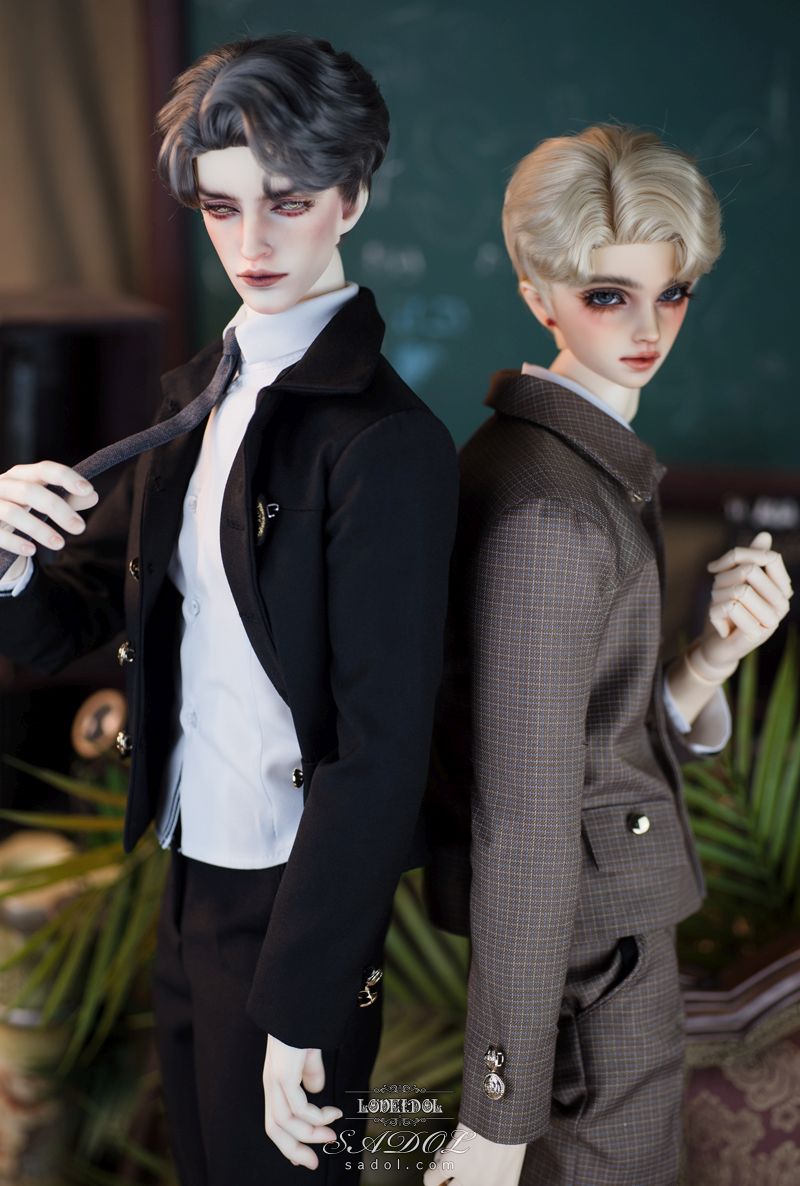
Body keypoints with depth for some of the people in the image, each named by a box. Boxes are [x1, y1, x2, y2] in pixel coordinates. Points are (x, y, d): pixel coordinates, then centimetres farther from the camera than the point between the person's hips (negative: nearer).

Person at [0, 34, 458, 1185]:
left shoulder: (388, 443, -20)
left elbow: (382, 753, -22)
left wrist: (300, 1013, -20)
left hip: (289, 905, -7)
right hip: (188, 876, 7)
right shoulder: (198, 396, 5)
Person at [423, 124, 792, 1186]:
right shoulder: (547, 509, -25)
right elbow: (523, 820, -26)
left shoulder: (590, 459, 5)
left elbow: (612, 723, 5)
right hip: (592, 937, -9)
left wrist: (711, 658, -15)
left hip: (615, 892, 9)